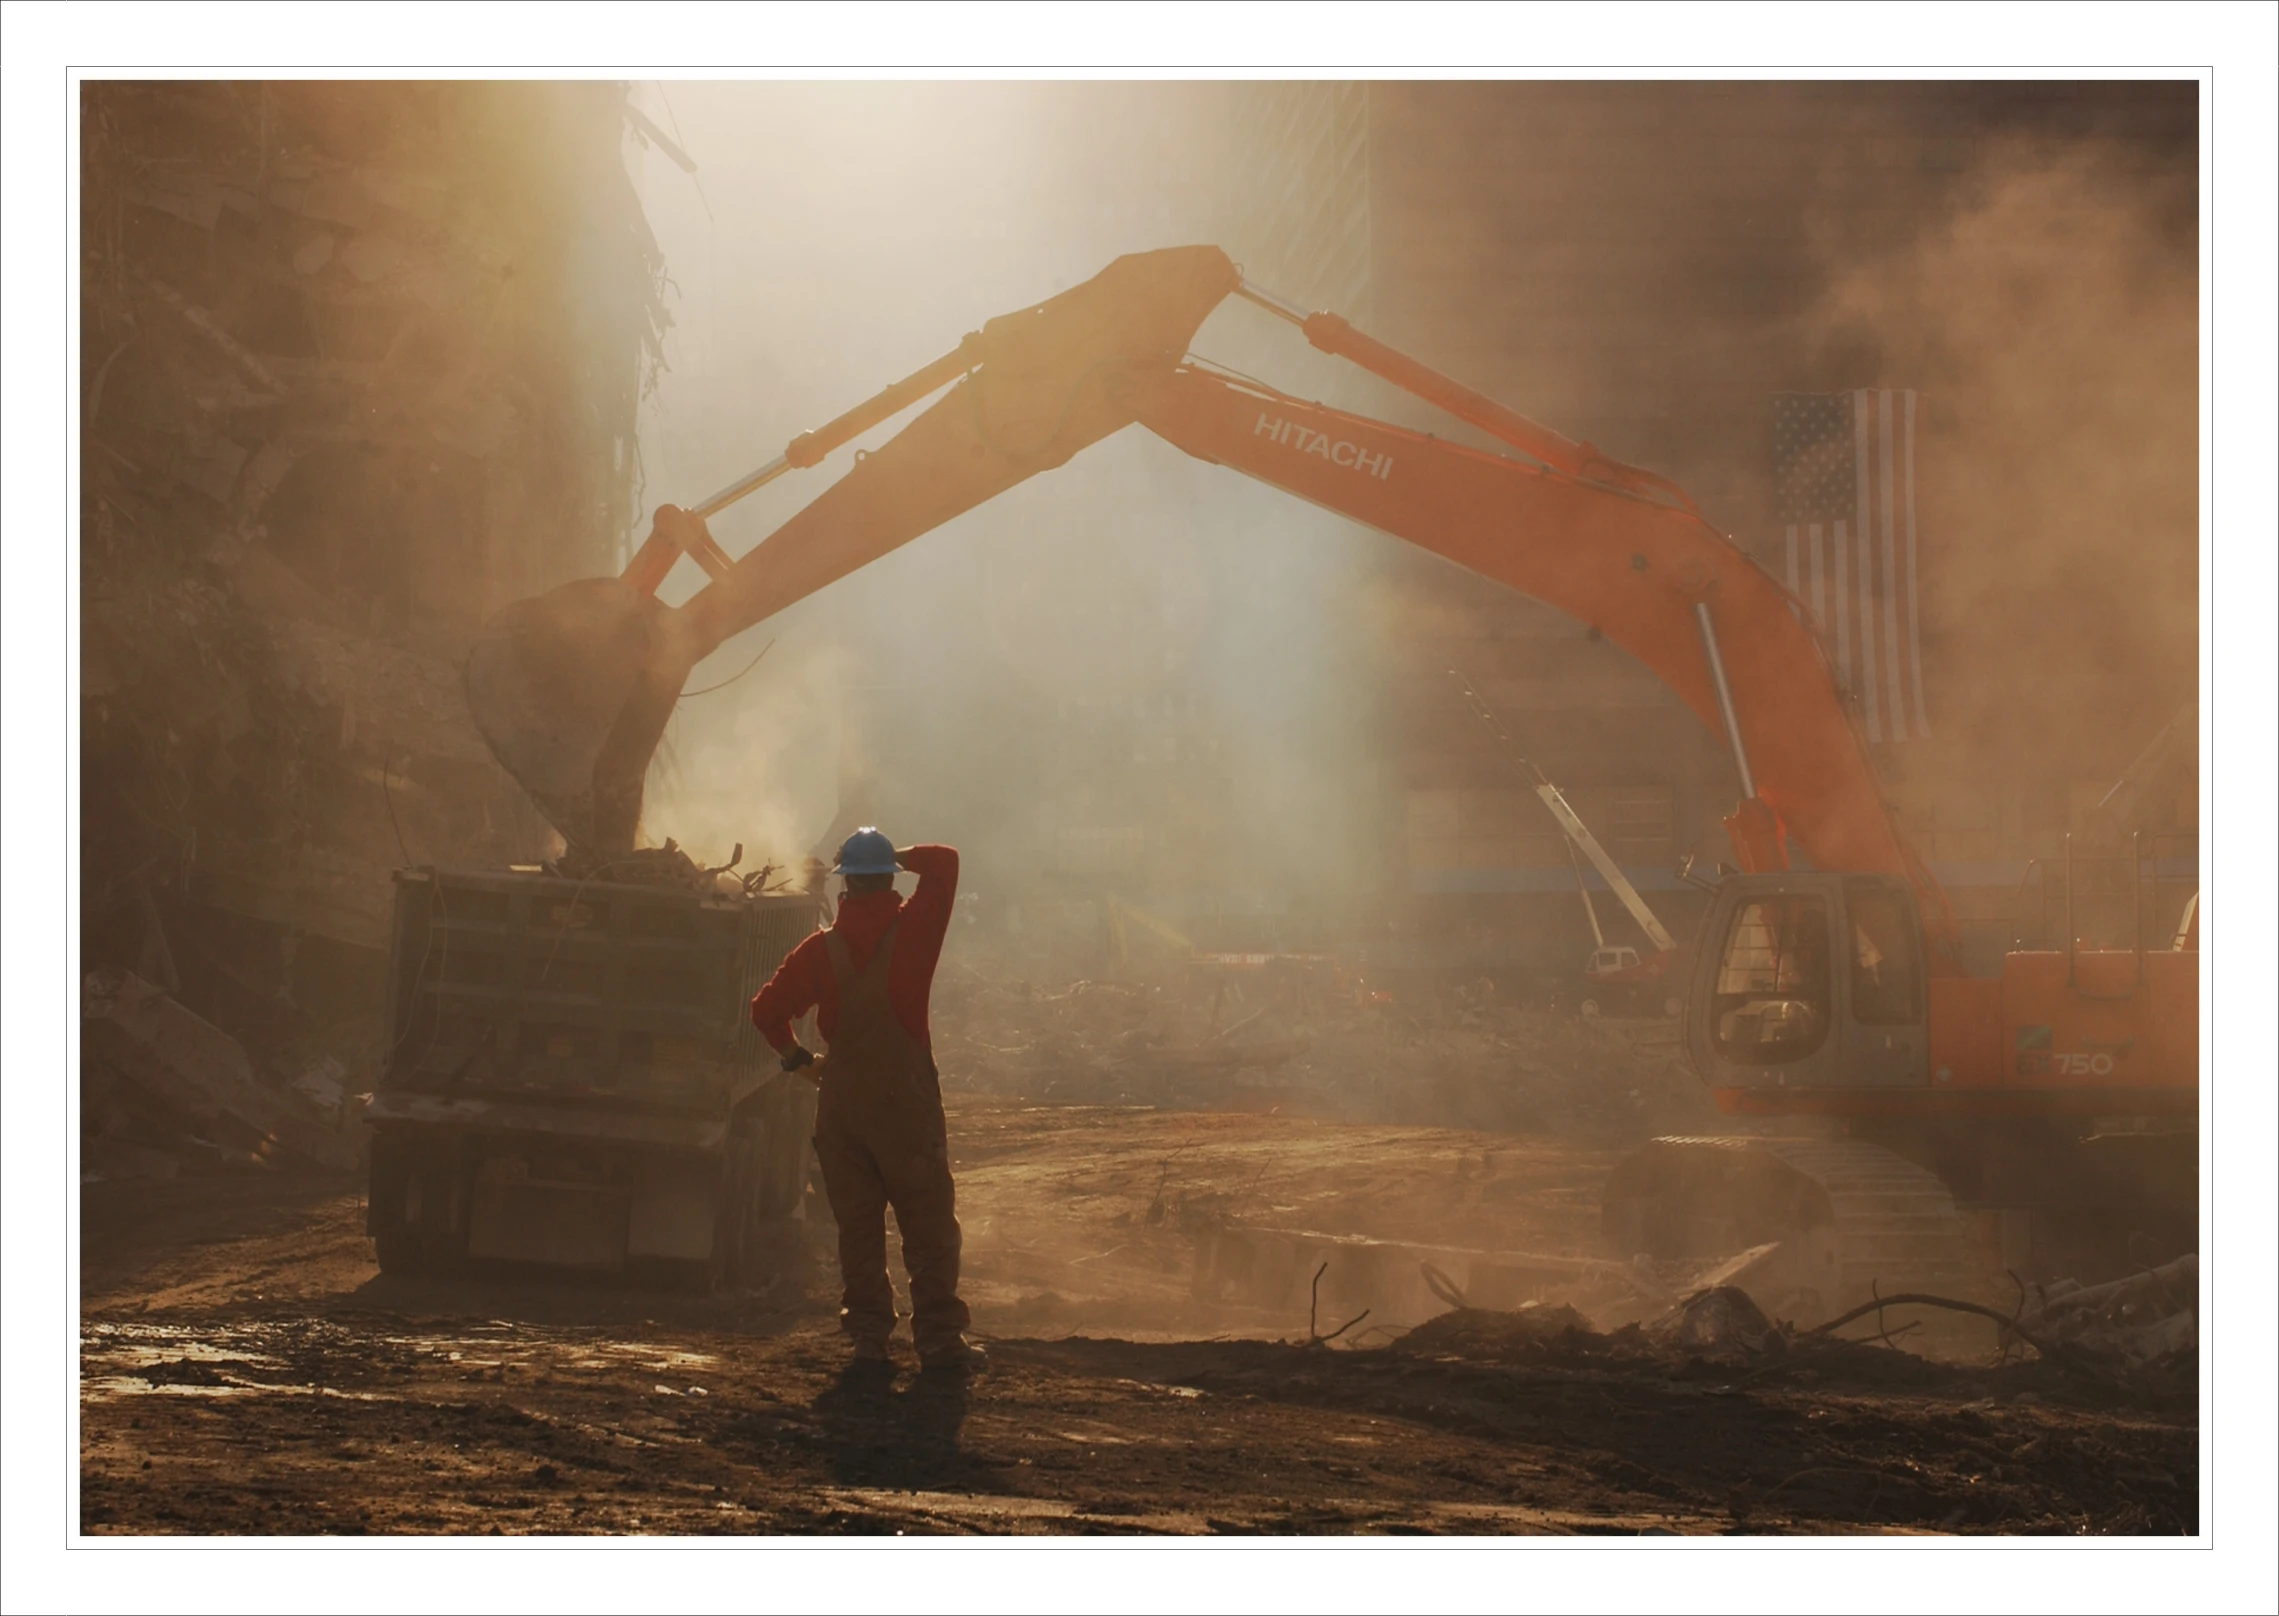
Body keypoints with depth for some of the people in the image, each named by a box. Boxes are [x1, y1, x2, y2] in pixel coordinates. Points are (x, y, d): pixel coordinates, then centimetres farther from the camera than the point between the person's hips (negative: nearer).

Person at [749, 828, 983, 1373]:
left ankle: (867, 1332, 9)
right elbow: (944, 863, 2)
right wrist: (901, 856, 10)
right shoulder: (912, 929, -6)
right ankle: (938, 1335, -3)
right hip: (906, 1099, -2)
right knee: (928, 1222, 1)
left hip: (841, 1099, 2)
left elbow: (767, 1008, -3)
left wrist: (798, 1058, 10)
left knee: (856, 1222, 10)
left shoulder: (822, 947, -1)